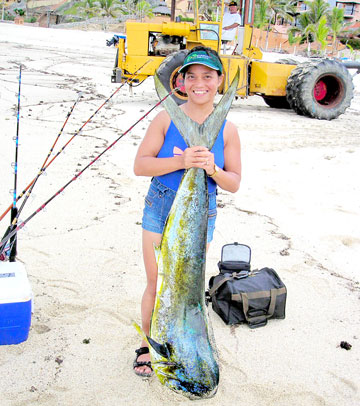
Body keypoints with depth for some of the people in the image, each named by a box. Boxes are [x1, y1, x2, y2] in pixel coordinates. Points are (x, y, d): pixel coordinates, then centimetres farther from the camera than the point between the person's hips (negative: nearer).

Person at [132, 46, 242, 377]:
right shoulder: (166, 119, -9)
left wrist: (212, 169, -23)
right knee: (157, 286, 9)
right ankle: (148, 343, 32)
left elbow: (234, 183, -1)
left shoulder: (227, 130, -5)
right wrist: (181, 162, -26)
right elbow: (140, 165, -12)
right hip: (160, 212, -1)